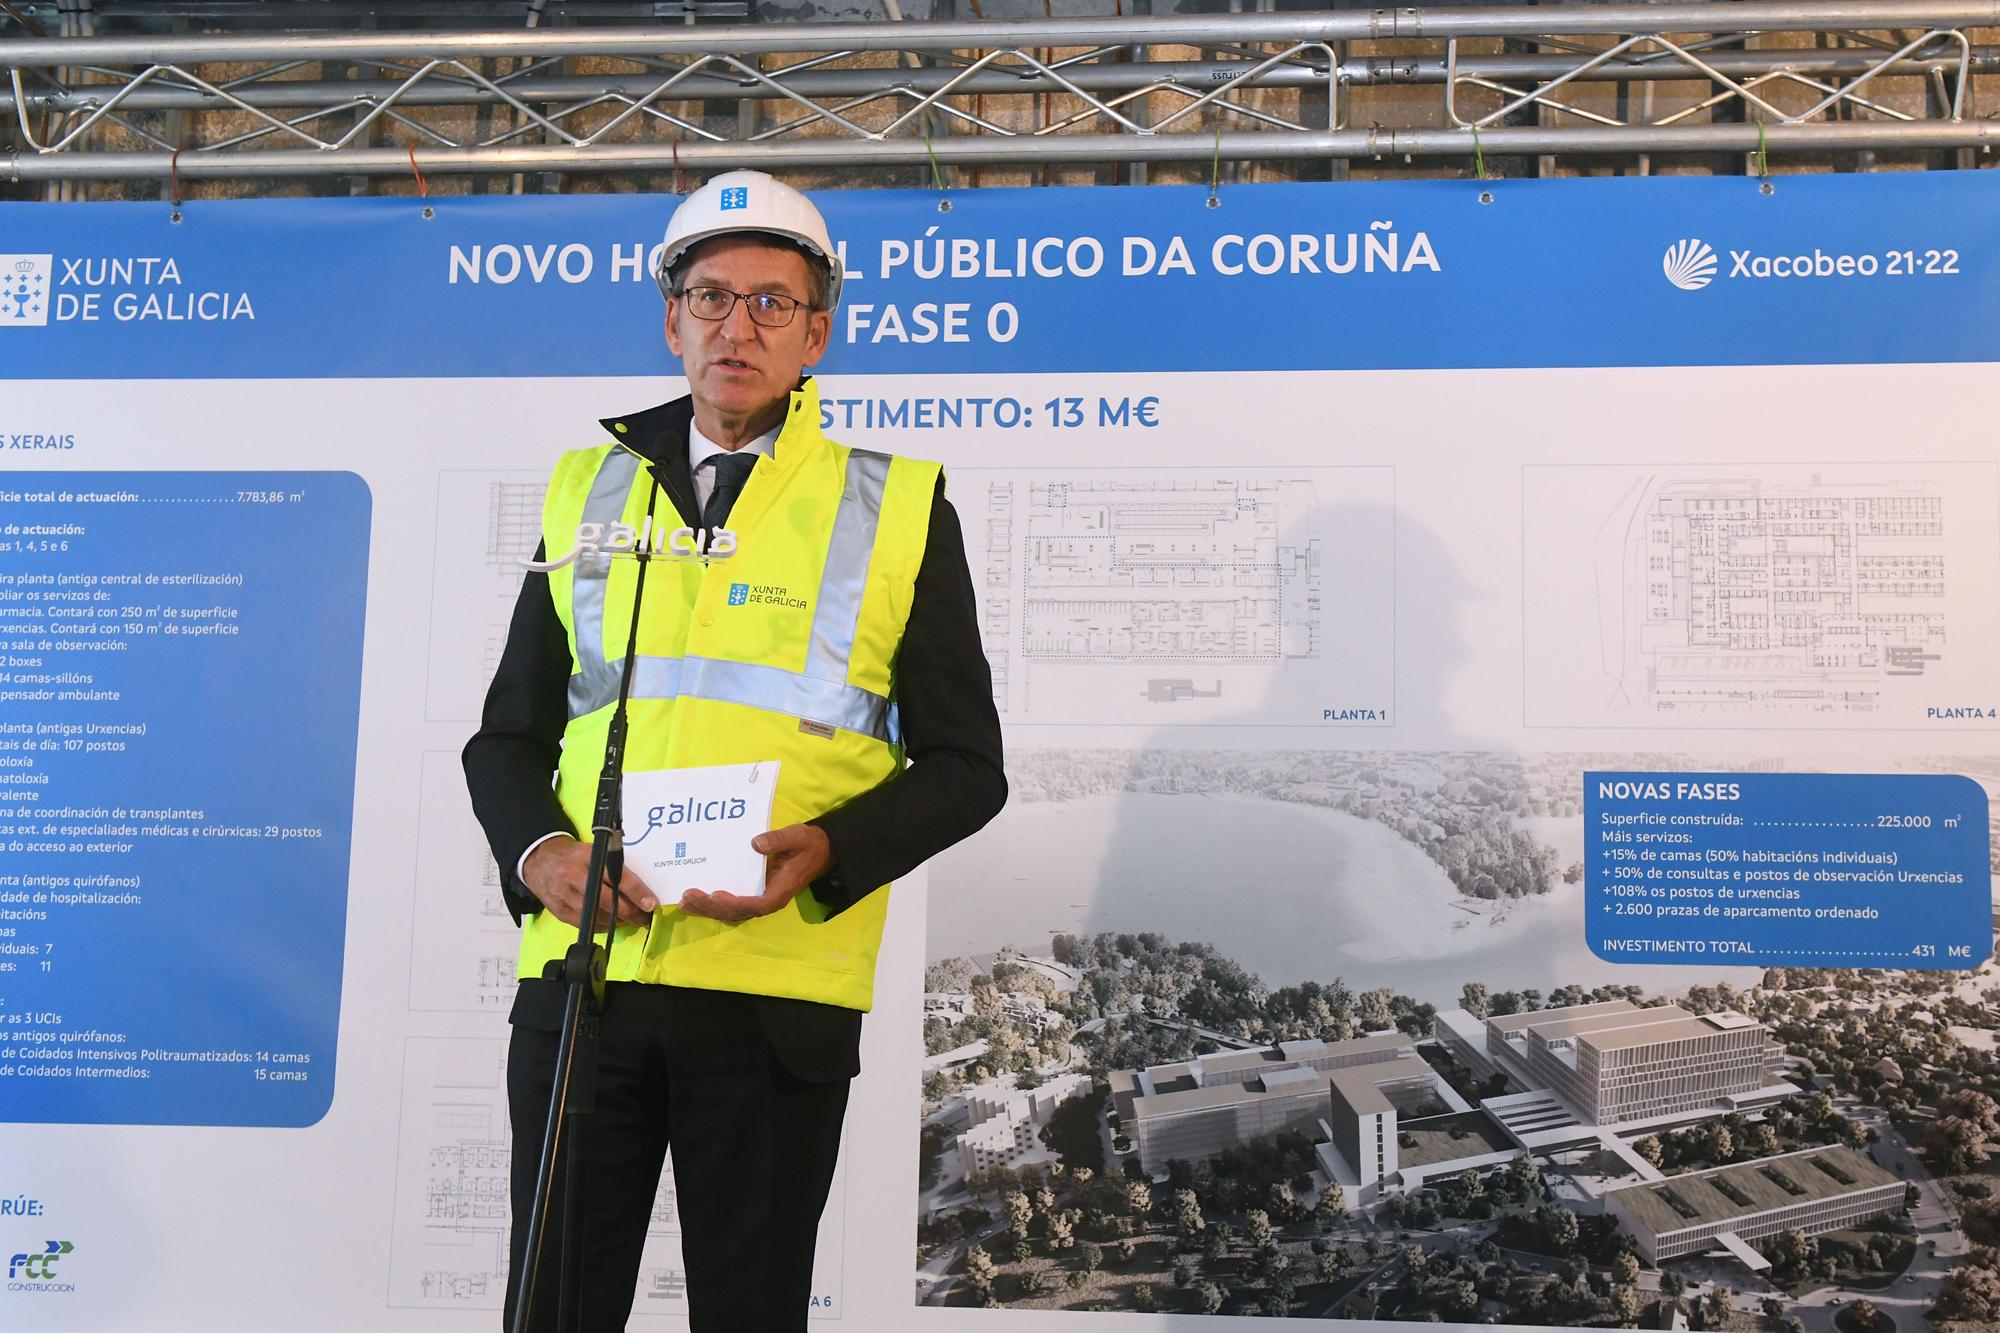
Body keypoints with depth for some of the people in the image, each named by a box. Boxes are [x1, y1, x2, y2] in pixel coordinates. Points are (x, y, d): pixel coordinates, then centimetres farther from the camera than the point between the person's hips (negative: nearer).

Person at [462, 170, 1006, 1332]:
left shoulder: (898, 506, 4)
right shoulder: (590, 489, 12)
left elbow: (965, 765, 4)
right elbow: (510, 732, 16)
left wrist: (826, 853, -14)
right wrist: (536, 851, -5)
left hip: (776, 987, -2)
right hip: (580, 971, 2)